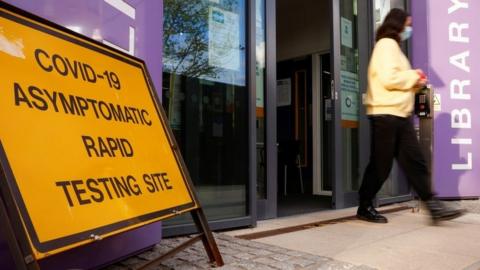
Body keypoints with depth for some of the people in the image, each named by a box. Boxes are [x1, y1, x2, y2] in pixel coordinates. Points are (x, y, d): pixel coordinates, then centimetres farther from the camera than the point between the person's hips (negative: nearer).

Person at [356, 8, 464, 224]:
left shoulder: (393, 47, 25)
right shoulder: (387, 44, -6)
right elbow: (389, 79, -20)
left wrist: (415, 82, 6)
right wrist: (414, 76, -5)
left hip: (400, 114, 10)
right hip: (385, 114, -9)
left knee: (414, 162, 4)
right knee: (380, 165, -3)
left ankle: (433, 206, 4)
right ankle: (364, 207, 9)